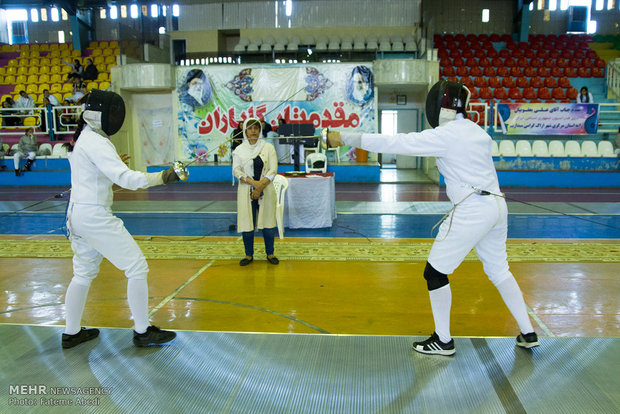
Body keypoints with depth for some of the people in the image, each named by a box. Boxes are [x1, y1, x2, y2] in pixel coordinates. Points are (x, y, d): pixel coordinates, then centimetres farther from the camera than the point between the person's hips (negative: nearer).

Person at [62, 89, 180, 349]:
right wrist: (162, 177, -34)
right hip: (95, 217, -10)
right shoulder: (96, 142, -18)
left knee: (84, 274, 19)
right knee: (137, 268, -2)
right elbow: (125, 178, -29)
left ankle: (72, 333, 29)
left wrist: (112, 165, 22)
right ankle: (142, 332, 6)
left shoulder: (82, 138, 12)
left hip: (78, 214, 10)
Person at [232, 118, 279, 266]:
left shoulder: (268, 147, 4)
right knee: (246, 223, 2)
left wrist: (260, 187, -13)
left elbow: (273, 170, -3)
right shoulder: (239, 150, 6)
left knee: (268, 222, 2)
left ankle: (270, 254, 17)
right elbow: (236, 171, -3)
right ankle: (249, 255, 16)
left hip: (266, 191, 0)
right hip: (246, 192, 1)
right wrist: (254, 182, -17)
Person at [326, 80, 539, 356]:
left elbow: (393, 144, -16)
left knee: (434, 273, 5)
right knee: (498, 270, 24)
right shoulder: (477, 132, 12)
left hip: (471, 211, -9)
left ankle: (443, 340, 16)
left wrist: (345, 138, -13)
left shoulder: (444, 135, -12)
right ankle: (528, 333, 30)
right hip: (496, 206, 9)